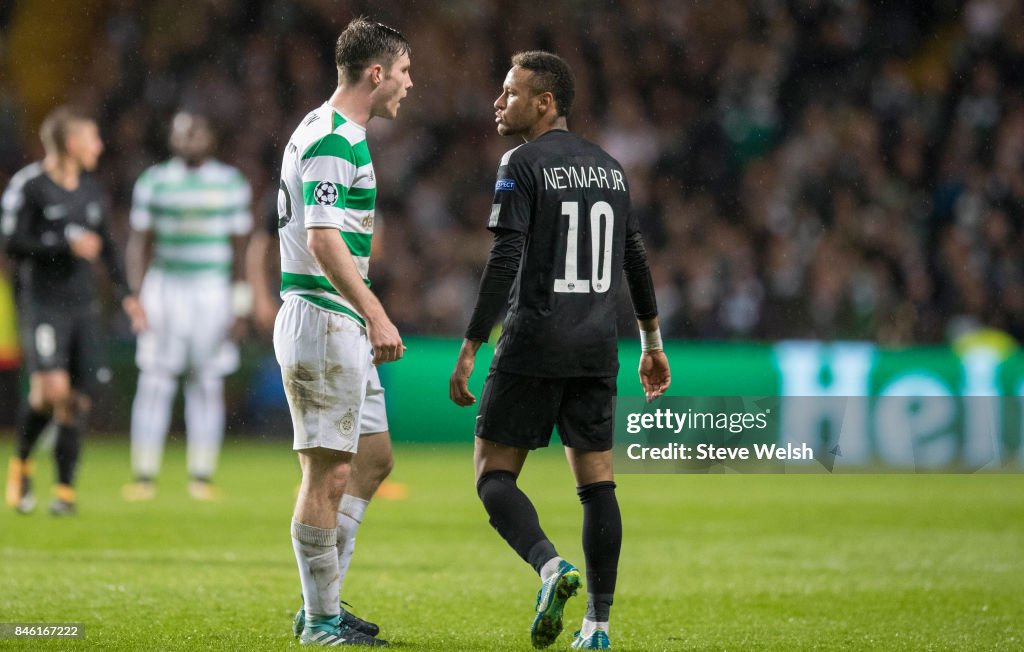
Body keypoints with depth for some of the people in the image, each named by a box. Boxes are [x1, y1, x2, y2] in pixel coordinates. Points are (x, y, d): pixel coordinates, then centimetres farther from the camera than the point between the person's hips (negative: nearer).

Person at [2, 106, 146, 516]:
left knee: (78, 399, 0)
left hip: (82, 304, 6)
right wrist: (67, 245, -15)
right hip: (41, 301, -6)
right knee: (51, 387, -21)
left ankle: (65, 488, 8)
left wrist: (125, 295, 15)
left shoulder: (91, 191, 14)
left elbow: (105, 247, 22)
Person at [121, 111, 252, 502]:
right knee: (155, 380, -6)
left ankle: (201, 477, 6)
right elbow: (138, 242, 7)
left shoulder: (231, 184, 6)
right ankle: (144, 476, -3)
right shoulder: (154, 182, 5)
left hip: (214, 290, 0)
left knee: (208, 383, 1)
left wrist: (239, 302, 2)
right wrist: (138, 297, -2)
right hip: (166, 288, 0)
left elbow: (241, 246, 8)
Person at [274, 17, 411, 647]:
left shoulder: (336, 134, 17)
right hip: (322, 322, -11)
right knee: (329, 471, -6)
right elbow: (323, 240, -24)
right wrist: (376, 315, -28)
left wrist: (369, 315, 27)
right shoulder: (332, 140, -16)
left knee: (373, 459, 14)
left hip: (343, 328, 11)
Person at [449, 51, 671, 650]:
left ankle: (551, 566, -22)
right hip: (597, 352, 6)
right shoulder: (609, 166, 13)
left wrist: (470, 349, -13)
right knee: (597, 483, 7)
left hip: (534, 348, -6)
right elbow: (636, 259, 18)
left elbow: (504, 263, -14)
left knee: (494, 473, 2)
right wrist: (653, 343, 26)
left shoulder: (524, 165, -7)